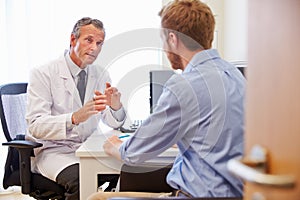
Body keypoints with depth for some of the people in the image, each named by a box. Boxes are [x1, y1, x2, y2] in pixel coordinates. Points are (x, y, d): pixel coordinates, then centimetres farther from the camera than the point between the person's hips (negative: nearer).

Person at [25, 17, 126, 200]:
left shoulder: (101, 75, 8)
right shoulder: (43, 74, -8)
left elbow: (114, 123, 4)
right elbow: (36, 126, -18)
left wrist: (115, 106, -20)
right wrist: (75, 118, -35)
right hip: (52, 149, -4)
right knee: (80, 179, -33)